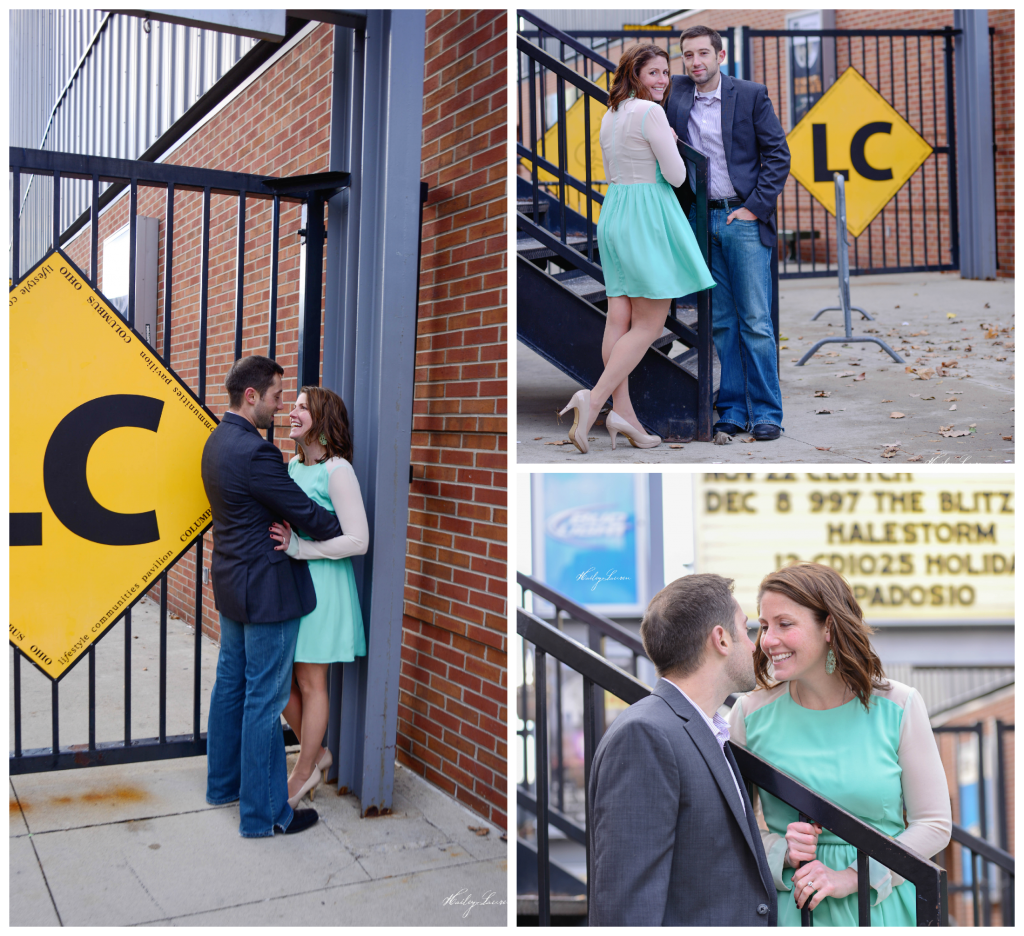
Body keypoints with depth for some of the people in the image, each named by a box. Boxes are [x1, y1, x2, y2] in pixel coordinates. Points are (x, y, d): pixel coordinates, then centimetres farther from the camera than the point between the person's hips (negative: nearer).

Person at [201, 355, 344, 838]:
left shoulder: (217, 441, 7)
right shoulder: (254, 451, -25)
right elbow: (305, 513, -19)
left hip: (231, 581, 10)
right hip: (266, 589, -10)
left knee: (230, 683, 21)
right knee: (264, 702, 0)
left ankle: (223, 783, 36)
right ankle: (262, 813, 11)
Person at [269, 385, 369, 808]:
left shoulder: (337, 470, -15)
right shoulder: (293, 465, 9)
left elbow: (358, 540, -19)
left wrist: (298, 548, -21)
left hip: (321, 583, -8)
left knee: (310, 683, 5)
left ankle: (303, 774, 22)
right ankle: (316, 753, 32)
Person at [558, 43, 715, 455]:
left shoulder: (609, 115, 15)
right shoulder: (650, 112, -11)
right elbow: (676, 175, -11)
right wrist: (672, 145, 10)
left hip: (613, 211, 9)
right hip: (647, 216, -8)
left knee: (618, 319, 3)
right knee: (649, 325, -5)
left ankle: (622, 411, 4)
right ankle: (594, 399, -17)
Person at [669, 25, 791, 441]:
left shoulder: (751, 95, 1)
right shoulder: (676, 92, 9)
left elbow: (778, 154, 0)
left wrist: (756, 206, -8)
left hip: (743, 219, -3)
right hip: (701, 220, 3)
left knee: (755, 321, -4)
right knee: (720, 322, 6)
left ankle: (766, 413, 2)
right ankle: (732, 411, 12)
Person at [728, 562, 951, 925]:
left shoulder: (899, 707, -8)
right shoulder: (750, 714, -7)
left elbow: (935, 824, -5)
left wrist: (850, 877, -14)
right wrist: (779, 851, -16)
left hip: (883, 904, 0)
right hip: (787, 907, 0)